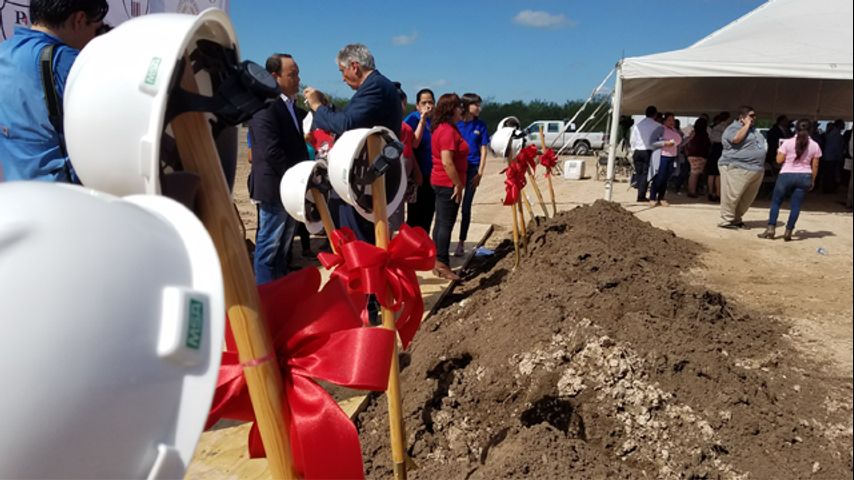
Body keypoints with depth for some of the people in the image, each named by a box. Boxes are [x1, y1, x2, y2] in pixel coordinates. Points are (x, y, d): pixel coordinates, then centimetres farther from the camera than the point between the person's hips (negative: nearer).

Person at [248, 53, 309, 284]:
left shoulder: (293, 107, 14)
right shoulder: (264, 107, -15)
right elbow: (271, 151, -21)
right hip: (274, 187, -9)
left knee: (284, 246, 16)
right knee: (269, 245, 1)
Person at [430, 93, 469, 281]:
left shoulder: (442, 128, 15)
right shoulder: (448, 130, -17)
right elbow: (447, 162, -24)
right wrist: (458, 185, -18)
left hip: (442, 182, 10)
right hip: (448, 183, -10)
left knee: (441, 222, 14)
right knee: (446, 224, -5)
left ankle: (438, 262, 22)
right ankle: (442, 265, 1)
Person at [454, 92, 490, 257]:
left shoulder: (480, 125, 2)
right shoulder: (455, 123, -1)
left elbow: (483, 150, 3)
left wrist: (480, 173, -5)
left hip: (472, 169, 1)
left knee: (466, 207, 6)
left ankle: (461, 243, 17)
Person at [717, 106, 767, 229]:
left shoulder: (753, 129, 21)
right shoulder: (733, 128, -7)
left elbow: (760, 145, 29)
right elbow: (736, 139, -27)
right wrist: (746, 125, -15)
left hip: (757, 170, 9)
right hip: (737, 168, -9)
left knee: (748, 198, 10)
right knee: (732, 196, -7)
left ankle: (737, 219, 20)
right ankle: (727, 221, 0)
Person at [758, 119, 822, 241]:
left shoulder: (788, 143, -6)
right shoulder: (815, 145, 1)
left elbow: (779, 160, -4)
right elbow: (815, 166, 6)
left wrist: (778, 152, 16)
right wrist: (812, 181, 16)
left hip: (787, 175, -2)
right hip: (804, 177, 2)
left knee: (775, 202, 8)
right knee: (796, 205, 5)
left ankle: (770, 229, 1)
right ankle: (788, 232, 5)